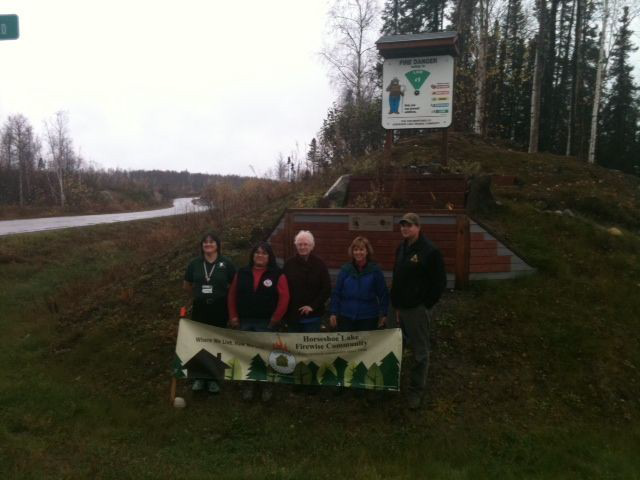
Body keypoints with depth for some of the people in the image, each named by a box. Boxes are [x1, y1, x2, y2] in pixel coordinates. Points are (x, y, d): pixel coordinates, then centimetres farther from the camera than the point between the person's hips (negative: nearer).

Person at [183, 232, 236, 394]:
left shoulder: (226, 263, -7)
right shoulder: (195, 263, 1)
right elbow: (186, 285, 15)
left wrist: (222, 296, 2)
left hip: (219, 309, -2)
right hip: (200, 308, 2)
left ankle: (213, 378, 22)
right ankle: (199, 377, 21)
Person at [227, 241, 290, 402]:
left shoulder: (277, 274, -5)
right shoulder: (242, 273, 5)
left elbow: (284, 298, -9)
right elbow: (232, 295, 8)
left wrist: (275, 319, -11)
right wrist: (233, 316, 2)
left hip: (266, 323, -3)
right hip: (245, 322, 3)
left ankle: (267, 386, 20)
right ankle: (249, 385, 27)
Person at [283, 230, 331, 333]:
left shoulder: (319, 265, -2)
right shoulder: (289, 264, 2)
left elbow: (326, 289, -3)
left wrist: (313, 306, -11)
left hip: (312, 316, -2)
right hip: (292, 315, 2)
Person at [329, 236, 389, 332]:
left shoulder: (375, 270, -2)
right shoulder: (345, 269, 2)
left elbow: (383, 294, 2)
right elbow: (336, 293, 4)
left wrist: (383, 314, 2)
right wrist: (333, 313, 1)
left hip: (368, 318, -1)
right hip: (346, 317, 1)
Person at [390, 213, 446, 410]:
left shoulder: (430, 251, -14)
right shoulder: (401, 248, 11)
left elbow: (440, 281, -12)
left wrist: (426, 304, -10)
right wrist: (396, 304, 13)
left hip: (417, 309, -8)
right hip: (402, 307, 8)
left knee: (420, 351, 3)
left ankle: (416, 390, 14)